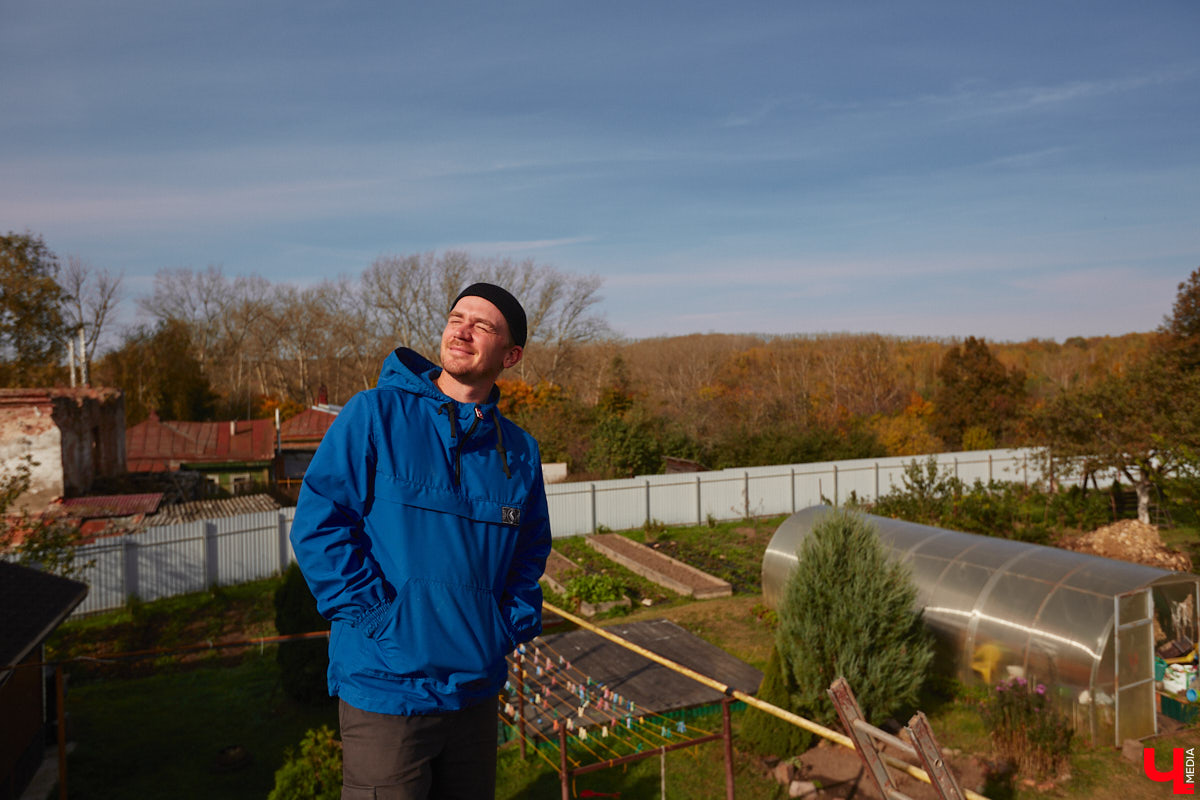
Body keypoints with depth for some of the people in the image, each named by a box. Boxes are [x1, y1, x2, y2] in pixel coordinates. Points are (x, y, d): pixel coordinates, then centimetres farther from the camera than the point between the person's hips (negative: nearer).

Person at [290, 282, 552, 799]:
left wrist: (513, 622, 4)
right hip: (385, 685, -5)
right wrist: (377, 616, -16)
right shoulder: (375, 414, -8)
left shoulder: (519, 451, 5)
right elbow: (317, 525, -11)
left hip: (477, 689, 5)